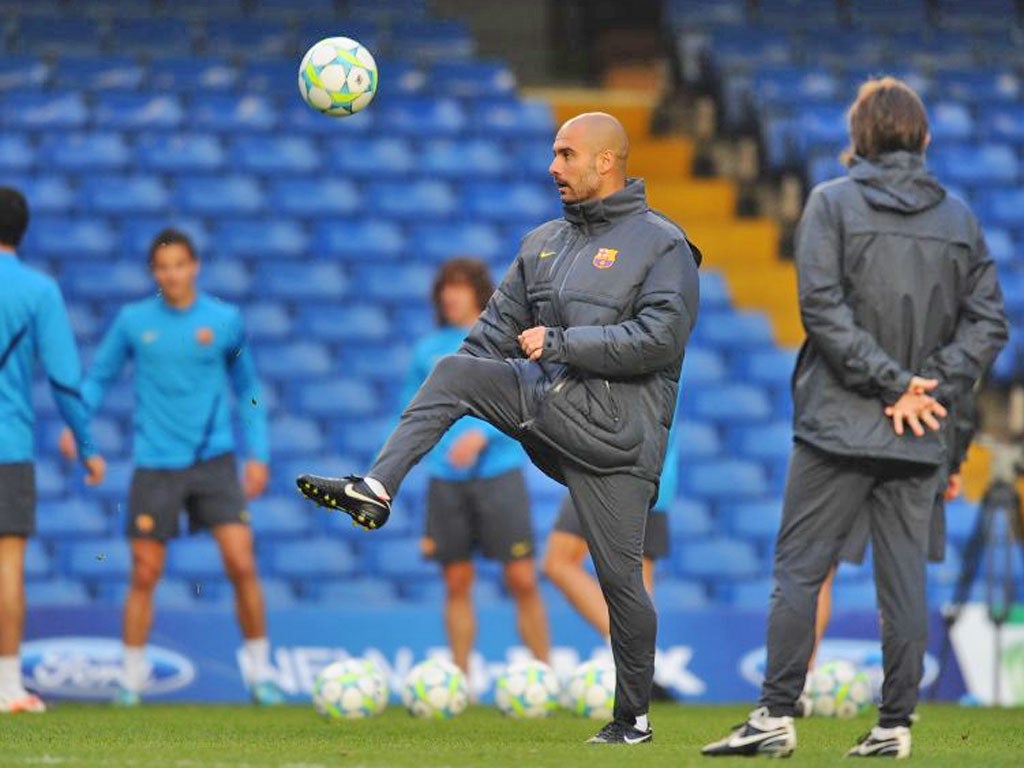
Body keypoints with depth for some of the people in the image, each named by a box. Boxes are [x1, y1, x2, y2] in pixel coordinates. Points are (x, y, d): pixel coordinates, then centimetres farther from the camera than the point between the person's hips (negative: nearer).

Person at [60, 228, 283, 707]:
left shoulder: (224, 321, 3)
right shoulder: (133, 321, 1)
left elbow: (246, 389, 14)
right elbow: (98, 377, 10)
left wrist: (257, 454, 9)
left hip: (214, 460, 0)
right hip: (156, 465, 0)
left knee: (242, 564, -8)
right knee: (145, 575, 1)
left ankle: (259, 673, 5)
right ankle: (132, 679, 14)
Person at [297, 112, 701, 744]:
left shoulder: (661, 244, -4)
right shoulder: (544, 242, 17)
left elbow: (660, 338, -16)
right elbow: (497, 331, 19)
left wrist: (559, 343, -16)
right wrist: (442, 409, 11)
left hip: (615, 424, -6)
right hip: (551, 402, 6)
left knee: (620, 578, -4)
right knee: (453, 371, -12)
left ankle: (634, 716, 7)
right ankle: (376, 490, -19)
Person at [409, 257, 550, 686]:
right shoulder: (429, 350, 13)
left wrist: (482, 434, -20)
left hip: (498, 472, -3)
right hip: (446, 478, 3)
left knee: (522, 580, -6)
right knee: (457, 584, 3)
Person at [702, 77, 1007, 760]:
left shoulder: (832, 203, -3)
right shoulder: (960, 218, 9)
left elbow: (824, 306, -13)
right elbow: (989, 322, 4)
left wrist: (897, 383, -11)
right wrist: (921, 386, -3)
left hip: (840, 423, -3)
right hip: (921, 441, 4)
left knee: (799, 570, 0)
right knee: (905, 577, 6)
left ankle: (777, 715, -5)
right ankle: (896, 725, 5)